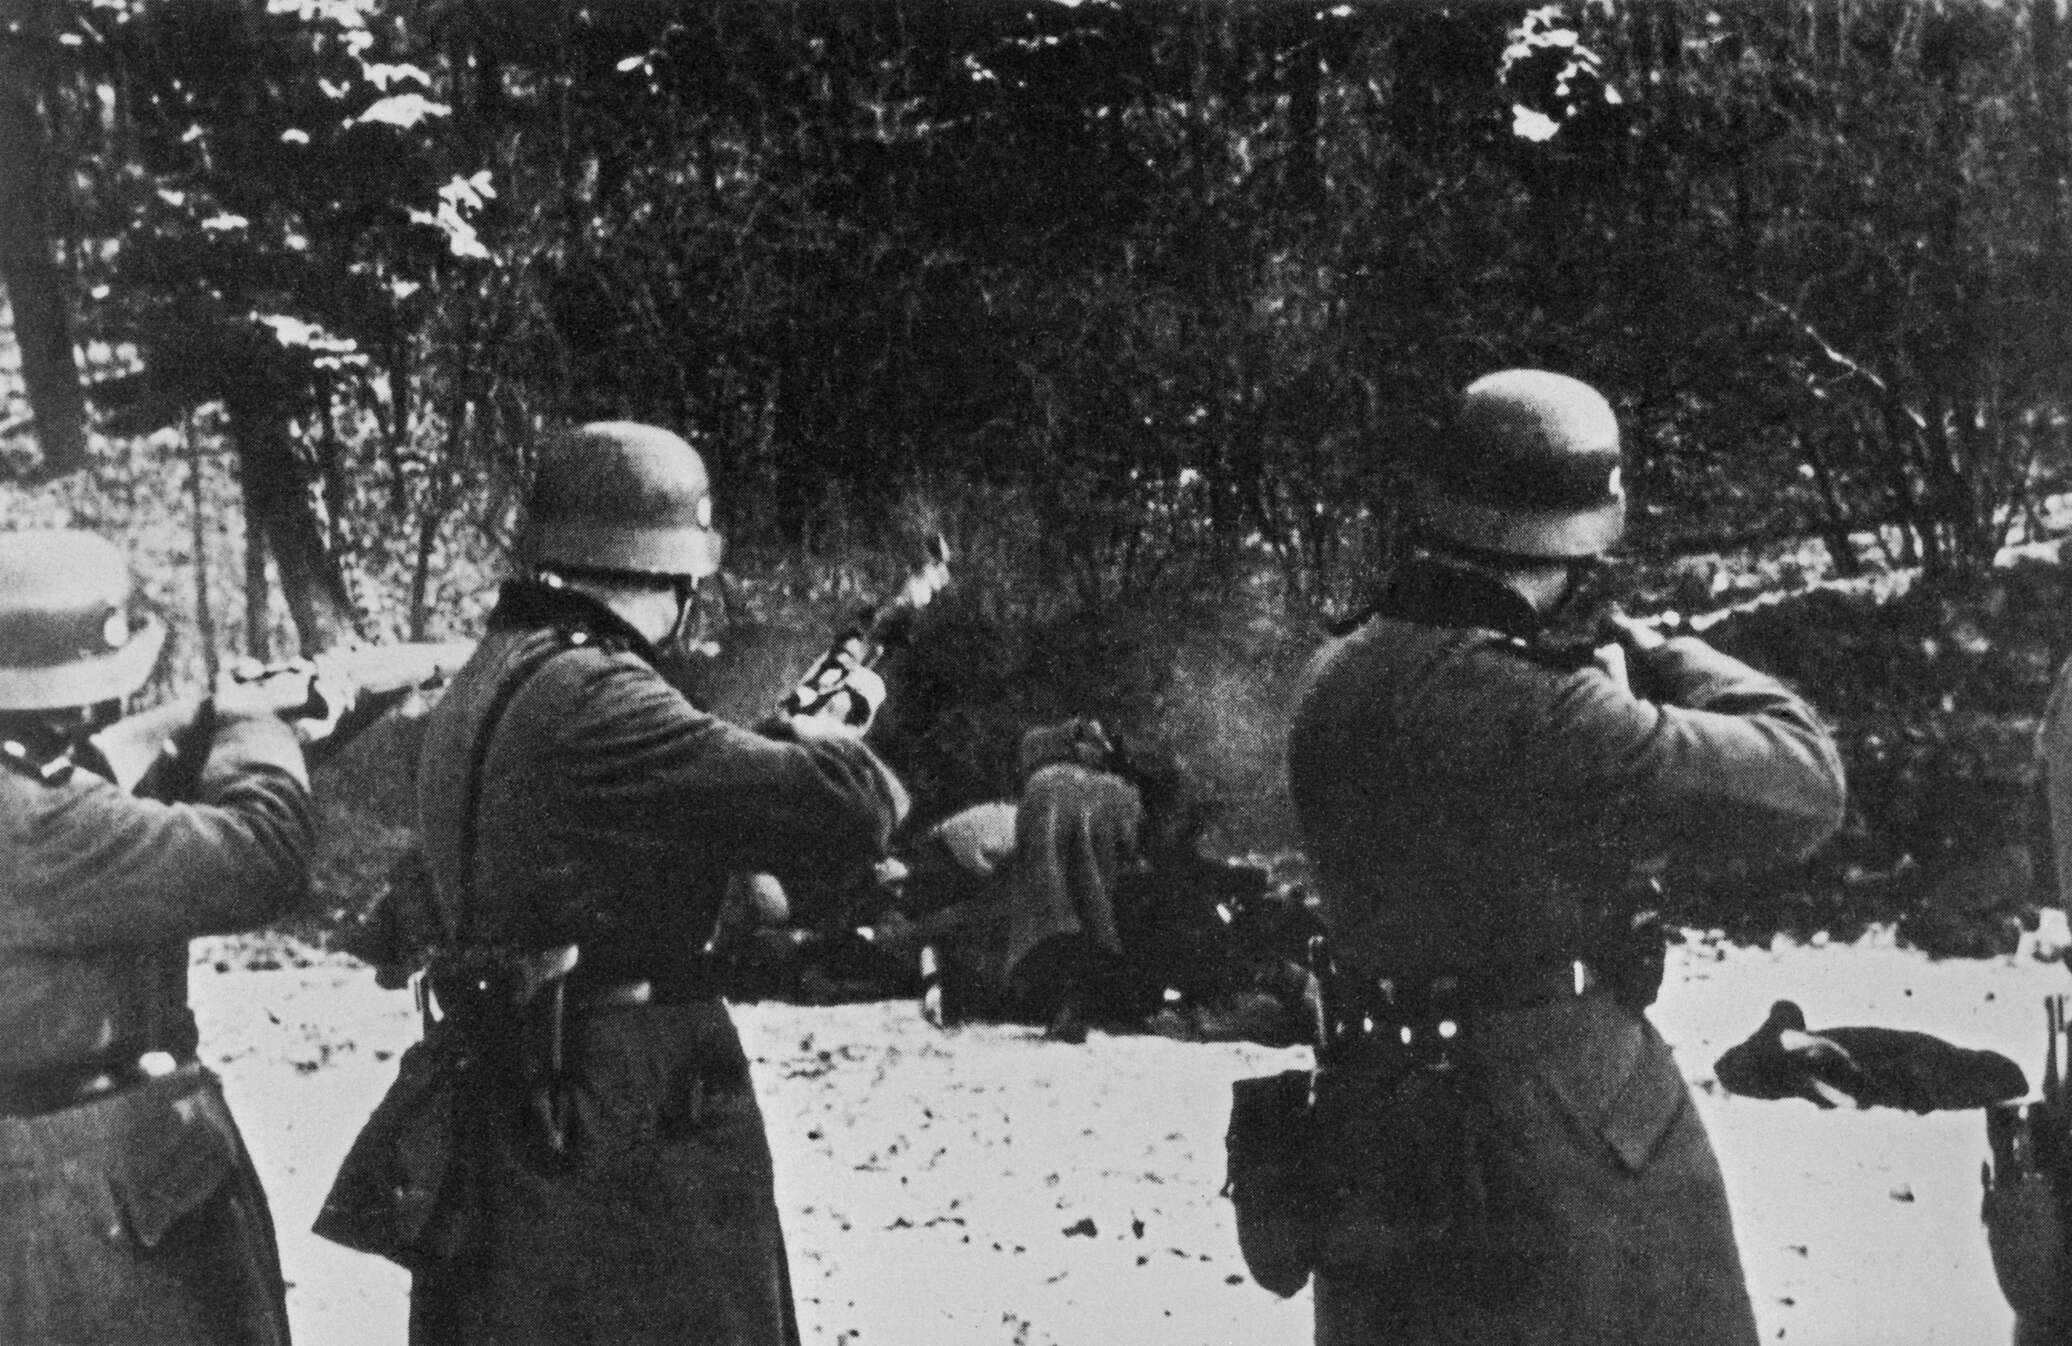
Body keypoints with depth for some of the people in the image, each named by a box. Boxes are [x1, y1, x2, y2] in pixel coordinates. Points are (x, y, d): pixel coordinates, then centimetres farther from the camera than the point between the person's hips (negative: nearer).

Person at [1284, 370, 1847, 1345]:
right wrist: (1656, 655, -4)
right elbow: (1800, 783, -17)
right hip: (1565, 1163, -7)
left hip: (1379, 1155, 7)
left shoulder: (1336, 683, 0)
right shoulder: (1533, 715, -23)